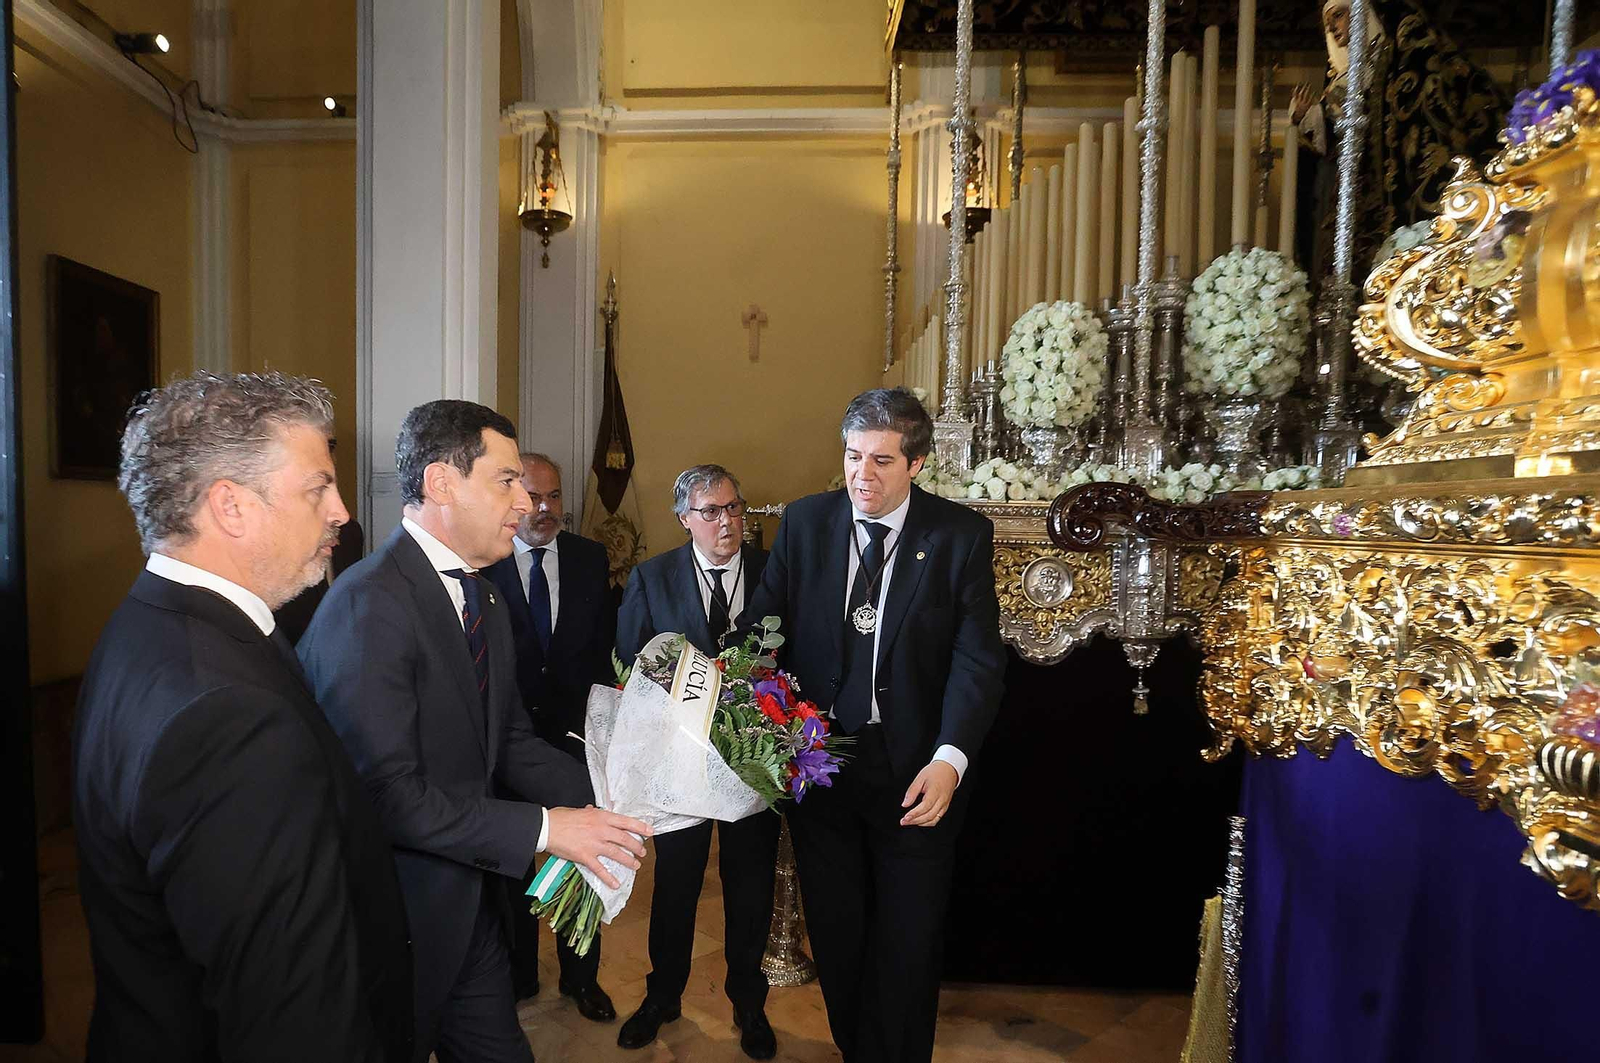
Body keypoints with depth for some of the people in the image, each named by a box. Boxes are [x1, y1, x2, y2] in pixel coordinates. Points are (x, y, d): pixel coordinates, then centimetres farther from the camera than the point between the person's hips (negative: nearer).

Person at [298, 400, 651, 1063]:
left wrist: (599, 797, -8)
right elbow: (388, 794, -27)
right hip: (399, 923, -7)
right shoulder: (369, 604, -23)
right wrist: (543, 828, -23)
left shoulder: (484, 597, 5)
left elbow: (509, 741, 6)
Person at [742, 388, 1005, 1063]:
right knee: (834, 933, 20)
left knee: (907, 944, 16)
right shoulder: (804, 521, -2)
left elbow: (978, 659, -12)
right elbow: (762, 627, -1)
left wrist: (949, 759, -24)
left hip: (915, 773, -2)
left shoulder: (962, 535, -8)